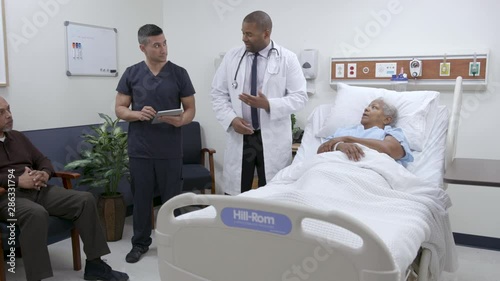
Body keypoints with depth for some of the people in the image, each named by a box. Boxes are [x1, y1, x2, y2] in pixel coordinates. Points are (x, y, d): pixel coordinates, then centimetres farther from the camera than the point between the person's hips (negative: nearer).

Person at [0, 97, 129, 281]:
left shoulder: (17, 136, 22)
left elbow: (42, 160, 22)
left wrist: (45, 173, -2)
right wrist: (17, 181, -20)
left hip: (38, 190, 7)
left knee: (85, 200, -11)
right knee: (36, 213, -39)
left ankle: (94, 264, -7)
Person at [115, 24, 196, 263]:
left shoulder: (179, 73, 0)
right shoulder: (131, 74, 2)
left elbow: (190, 109, 2)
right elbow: (119, 109, 4)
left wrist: (180, 121, -20)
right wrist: (138, 114, -17)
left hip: (170, 150, 0)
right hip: (140, 150, 1)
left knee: (172, 199, 7)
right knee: (141, 198, 10)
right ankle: (140, 243, 27)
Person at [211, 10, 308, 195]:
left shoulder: (287, 59, -2)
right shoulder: (231, 57, 5)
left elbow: (299, 97, -5)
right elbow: (218, 93, 7)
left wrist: (269, 105, -20)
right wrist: (231, 118, -10)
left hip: (273, 140, -2)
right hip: (239, 137, 2)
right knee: (235, 196, 6)